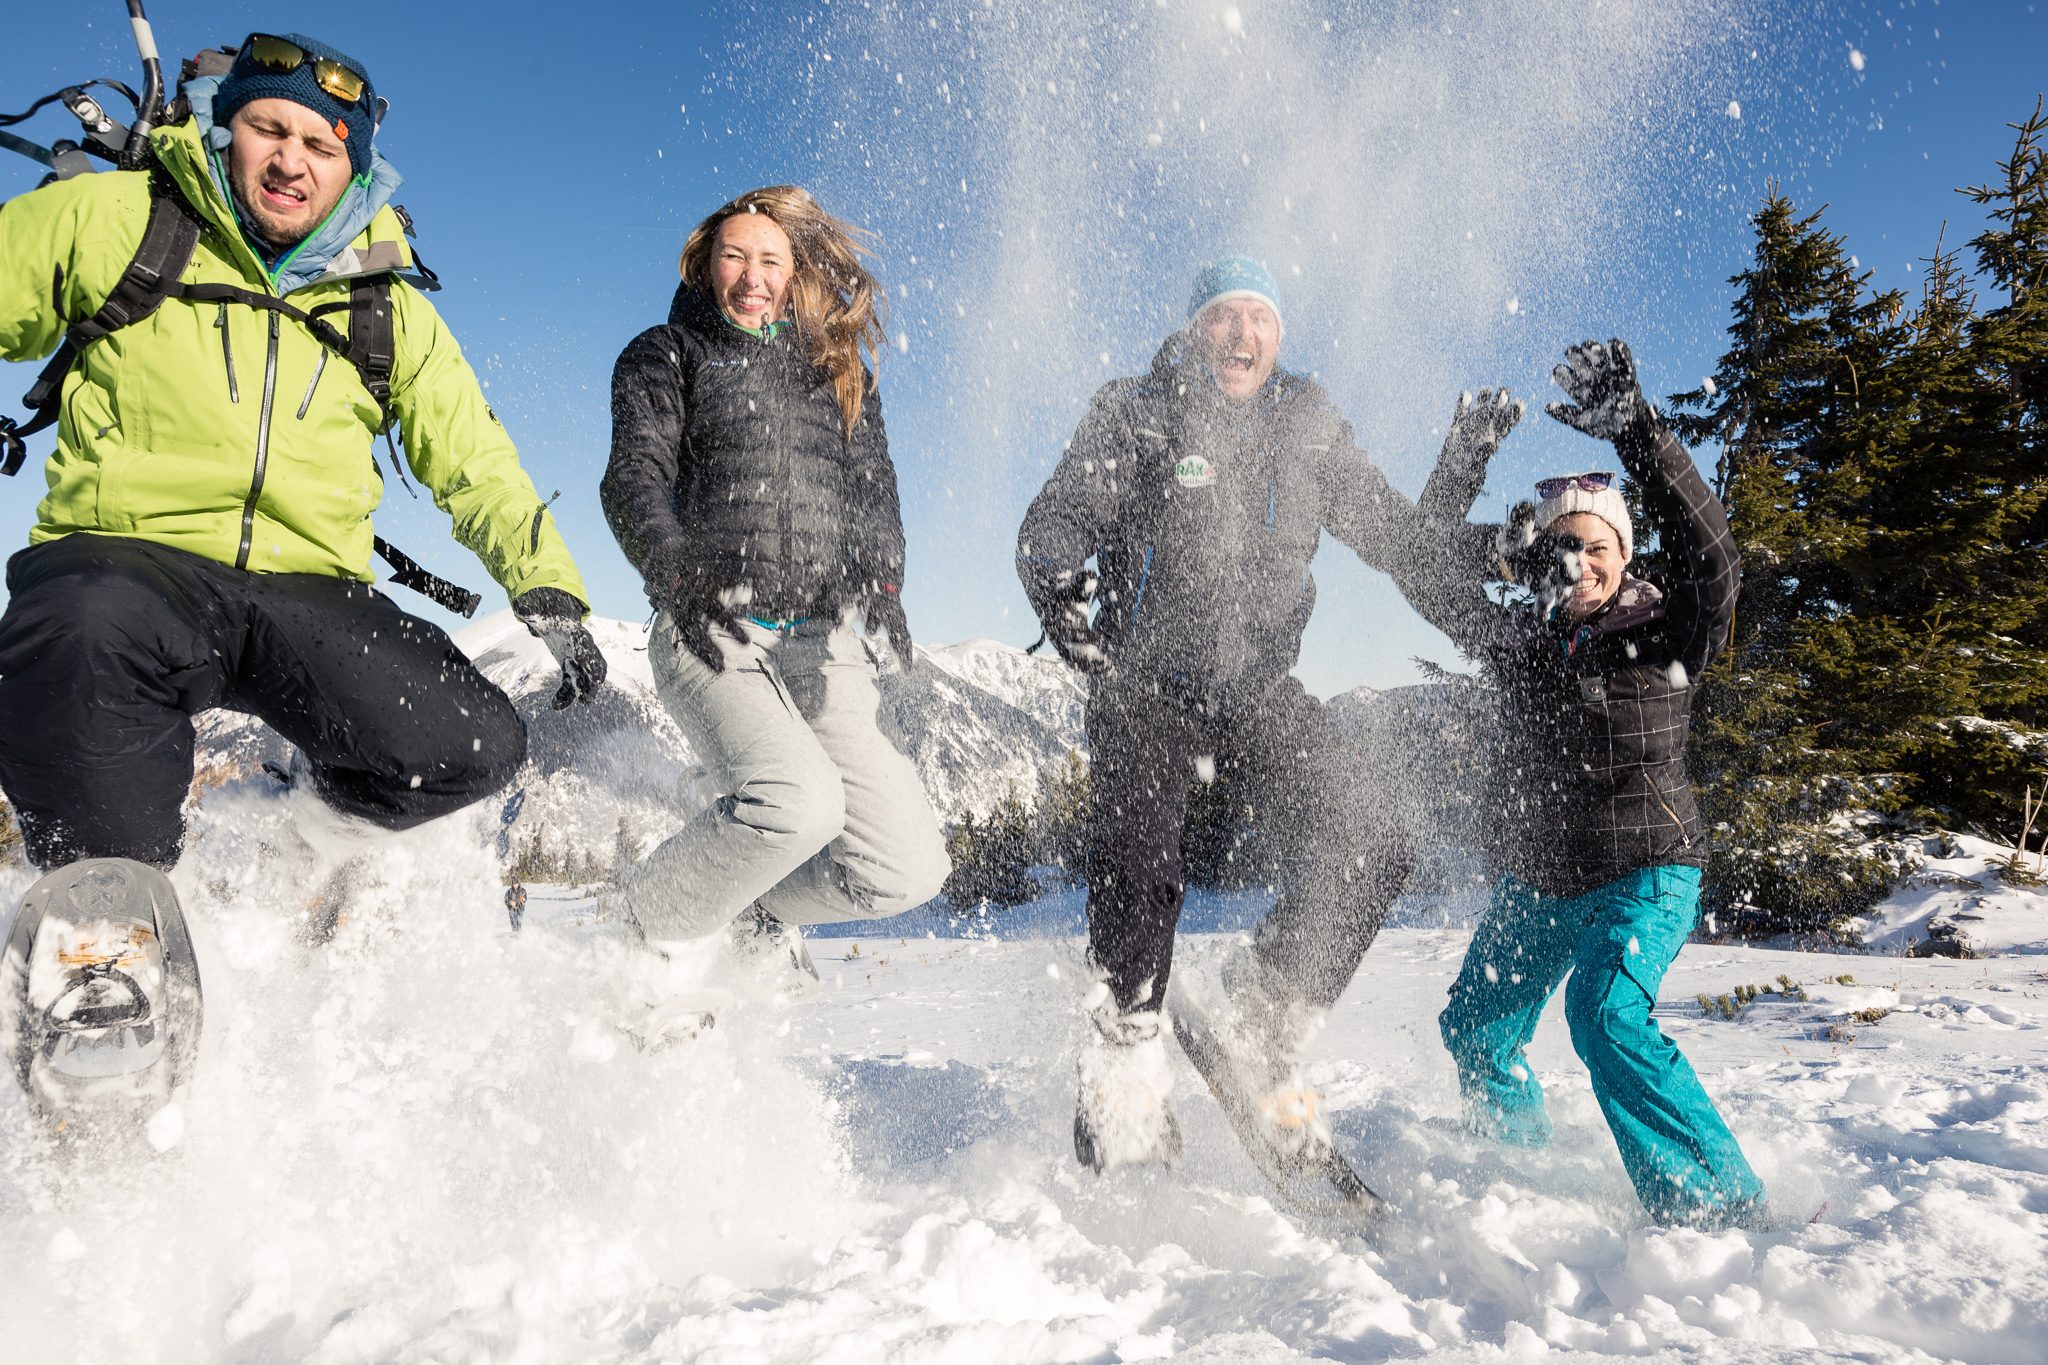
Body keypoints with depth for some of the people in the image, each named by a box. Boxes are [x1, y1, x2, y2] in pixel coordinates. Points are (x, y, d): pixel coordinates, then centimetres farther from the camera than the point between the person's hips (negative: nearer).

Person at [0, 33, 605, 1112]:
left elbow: (474, 459, 19)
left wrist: (549, 592, 7)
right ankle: (109, 916, -20)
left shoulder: (387, 308, 16)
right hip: (126, 556, -2)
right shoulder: (116, 221, 8)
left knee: (473, 743, -20)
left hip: (307, 591, 3)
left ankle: (296, 841, 11)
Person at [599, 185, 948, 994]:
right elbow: (636, 477, 0)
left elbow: (874, 488, 12)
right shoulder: (668, 354, 15)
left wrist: (882, 578, -9)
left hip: (825, 640, 4)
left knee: (908, 867, -8)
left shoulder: (840, 372, 24)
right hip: (713, 632, -4)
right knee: (800, 799, -31)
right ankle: (642, 929, -5)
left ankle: (755, 912, 21)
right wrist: (678, 574, -19)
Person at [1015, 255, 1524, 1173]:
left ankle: (1252, 1037, 3)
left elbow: (1400, 542, 17)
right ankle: (1127, 1064, 9)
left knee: (1369, 851, -14)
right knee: (1138, 876, -16)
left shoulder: (1311, 434, 11)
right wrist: (1056, 582, -31)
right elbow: (1055, 520, -8)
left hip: (1258, 691, 3)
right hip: (1143, 683, -3)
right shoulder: (1135, 417, 3)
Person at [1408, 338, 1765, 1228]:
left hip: (1643, 877, -5)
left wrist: (1634, 430, -34)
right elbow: (1432, 578, 0)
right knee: (1475, 1029, 18)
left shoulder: (1666, 636, -8)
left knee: (1607, 1015, -29)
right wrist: (1463, 465, -9)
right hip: (1534, 885, 6)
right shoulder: (1520, 642, 2)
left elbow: (1707, 552, -25)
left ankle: (1718, 1206, -15)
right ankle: (1520, 1157, 47)